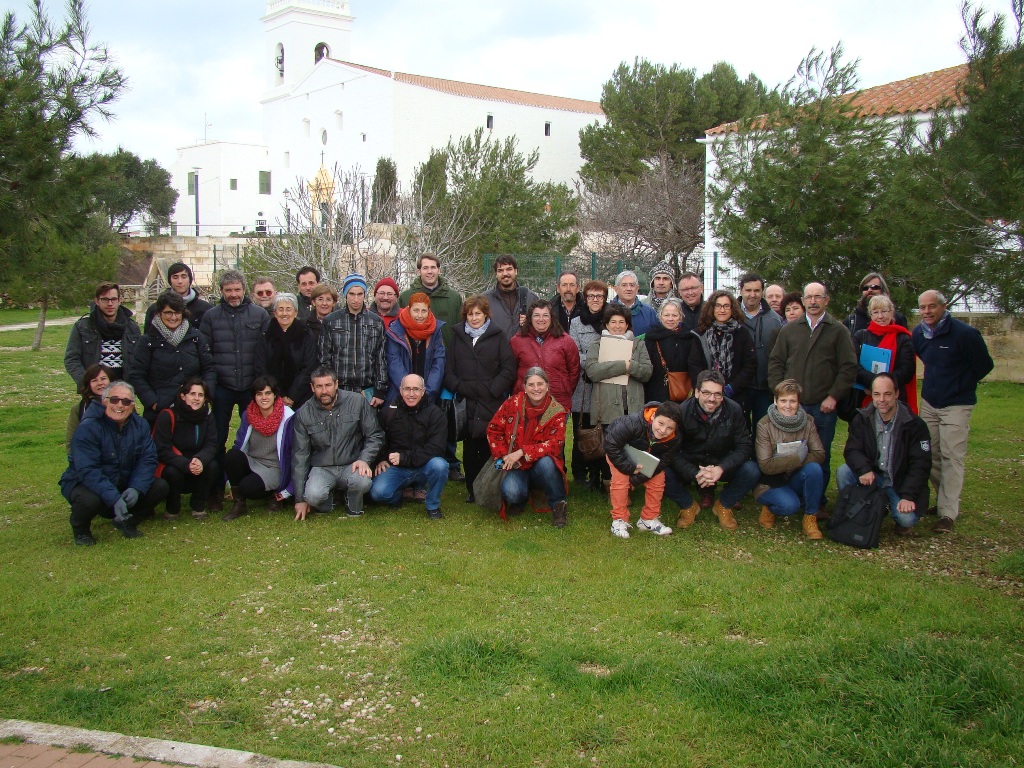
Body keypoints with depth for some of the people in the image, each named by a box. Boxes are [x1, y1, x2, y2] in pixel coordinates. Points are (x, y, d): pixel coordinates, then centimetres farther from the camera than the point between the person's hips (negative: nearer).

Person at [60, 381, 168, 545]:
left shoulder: (140, 425, -5)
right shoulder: (87, 428, -23)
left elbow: (148, 460, -10)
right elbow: (88, 471, -30)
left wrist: (136, 488, -29)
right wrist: (114, 499, -40)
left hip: (123, 484, 5)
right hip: (83, 483, -5)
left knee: (160, 487, -13)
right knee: (89, 500, -38)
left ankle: (127, 521, 12)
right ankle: (80, 529, 0)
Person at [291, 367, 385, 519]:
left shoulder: (357, 401, -4)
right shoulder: (303, 414, -1)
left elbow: (375, 435, 3)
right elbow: (300, 455, 2)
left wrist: (364, 460, -16)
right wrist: (300, 499, 1)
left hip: (351, 466, 0)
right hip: (321, 469, 1)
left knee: (363, 481, -34)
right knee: (313, 495, -31)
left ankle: (355, 509, 3)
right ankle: (326, 498, 9)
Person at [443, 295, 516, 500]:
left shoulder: (498, 337, 7)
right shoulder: (457, 336, 13)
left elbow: (509, 369, 1)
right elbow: (448, 369, 10)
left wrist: (493, 390, -9)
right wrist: (459, 388, -6)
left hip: (492, 403, -2)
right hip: (466, 403, 2)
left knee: (489, 447, -5)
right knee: (469, 448, 4)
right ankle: (472, 489, 13)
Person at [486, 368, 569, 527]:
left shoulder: (556, 412, -8)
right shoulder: (512, 403, -5)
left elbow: (555, 444, -18)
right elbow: (493, 430, 1)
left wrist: (522, 452, -26)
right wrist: (504, 456, -11)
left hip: (542, 466, 0)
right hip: (516, 466, 0)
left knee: (545, 461, -36)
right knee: (511, 492, -31)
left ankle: (558, 505, -13)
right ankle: (519, 500, 8)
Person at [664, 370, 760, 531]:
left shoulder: (734, 410, -13)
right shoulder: (683, 412, -18)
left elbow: (745, 446, -13)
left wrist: (721, 469, -29)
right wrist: (695, 474, -35)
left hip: (722, 465, 1)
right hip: (690, 467, -1)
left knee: (751, 471, -26)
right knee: (663, 473, -29)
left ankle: (724, 506, 3)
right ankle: (688, 506, 2)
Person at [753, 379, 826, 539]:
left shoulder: (807, 422, -4)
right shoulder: (765, 424, -15)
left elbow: (819, 454, -13)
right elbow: (765, 465, -20)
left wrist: (786, 462, -25)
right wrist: (798, 457, -24)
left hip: (795, 479, 4)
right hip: (771, 483, -4)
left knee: (814, 468, -27)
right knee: (789, 505, -32)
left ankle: (810, 517, -10)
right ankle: (769, 508, 4)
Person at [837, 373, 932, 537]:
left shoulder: (914, 425, -12)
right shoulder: (862, 419, -3)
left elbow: (920, 464, -15)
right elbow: (852, 450, -8)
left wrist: (908, 496, -25)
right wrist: (864, 469, -31)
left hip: (901, 483, -3)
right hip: (872, 477, 3)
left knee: (906, 518, -28)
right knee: (843, 472, -23)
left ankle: (902, 523, 11)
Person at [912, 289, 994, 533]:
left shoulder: (965, 333, -15)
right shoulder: (918, 334, 3)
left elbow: (984, 366, -5)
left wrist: (960, 386, 3)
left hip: (956, 405, -6)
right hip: (928, 403, 6)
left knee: (951, 458, -8)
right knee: (930, 456, 8)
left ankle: (948, 513, -7)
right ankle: (943, 501, 25)